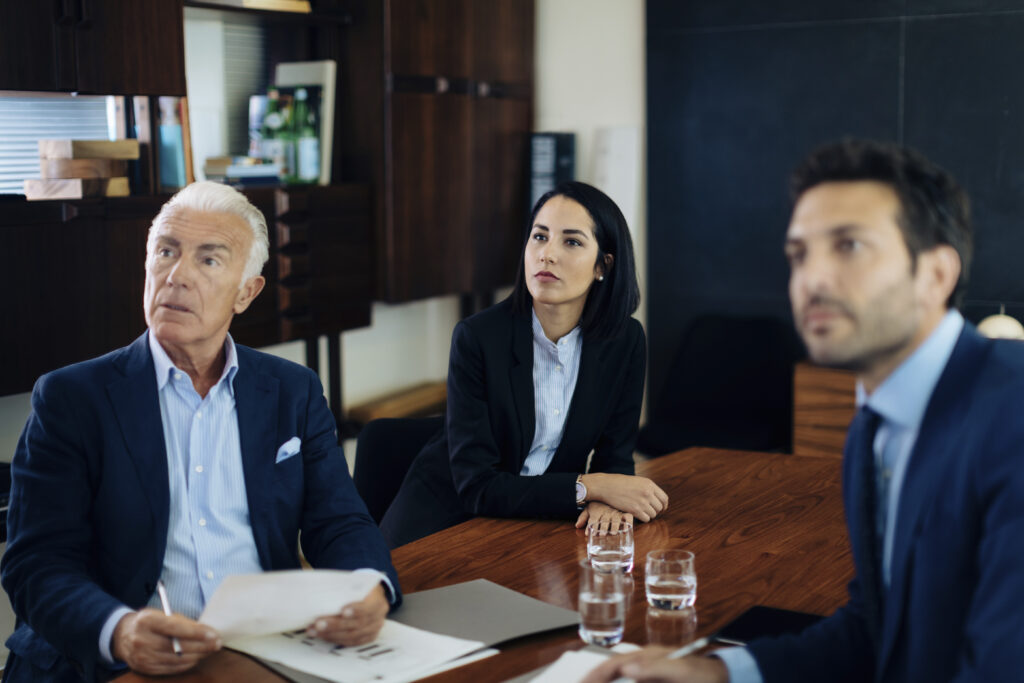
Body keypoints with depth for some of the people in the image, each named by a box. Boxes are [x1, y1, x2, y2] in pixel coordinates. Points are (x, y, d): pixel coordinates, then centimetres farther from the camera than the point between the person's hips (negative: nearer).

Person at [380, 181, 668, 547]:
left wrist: (607, 499, -23)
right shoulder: (478, 338, -18)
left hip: (540, 518, 5)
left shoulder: (625, 342, -7)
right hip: (448, 516, -4)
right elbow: (477, 487, -20)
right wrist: (589, 487, -27)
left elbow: (615, 457, 1)